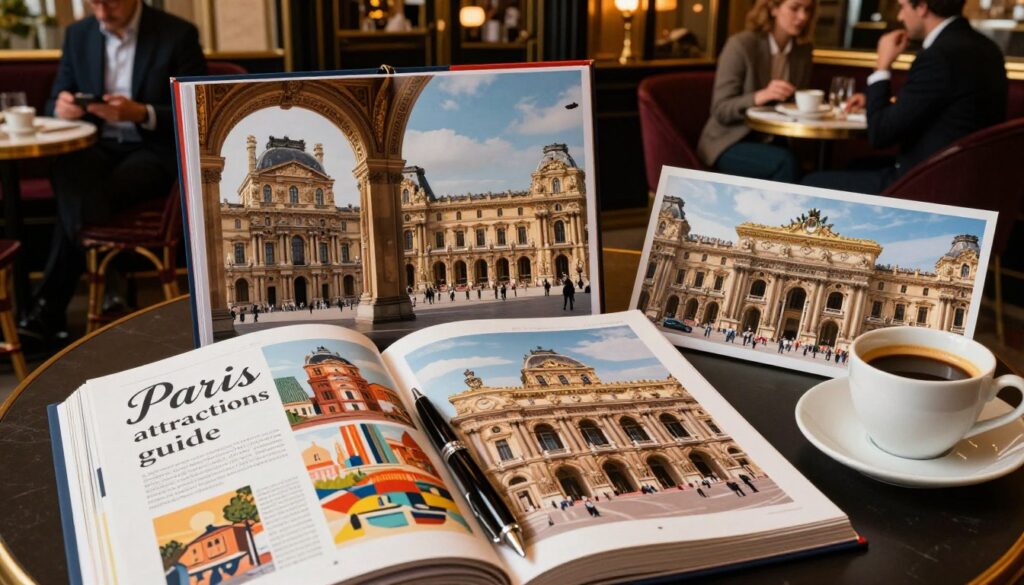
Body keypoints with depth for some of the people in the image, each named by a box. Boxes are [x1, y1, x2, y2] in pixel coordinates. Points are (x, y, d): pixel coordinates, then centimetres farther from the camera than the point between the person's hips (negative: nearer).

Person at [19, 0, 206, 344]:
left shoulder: (178, 35, -3)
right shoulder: (78, 35, 12)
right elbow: (54, 104, 15)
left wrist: (142, 113, -22)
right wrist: (62, 107, -11)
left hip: (153, 151, -4)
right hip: (96, 147, 4)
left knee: (86, 199, -31)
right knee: (67, 174, -33)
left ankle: (48, 309, -19)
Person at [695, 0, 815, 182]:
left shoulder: (803, 50, 6)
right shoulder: (741, 45, -12)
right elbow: (720, 110, -14)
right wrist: (760, 96, -32)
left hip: (771, 142, 5)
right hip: (729, 142, -5)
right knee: (785, 162, -34)